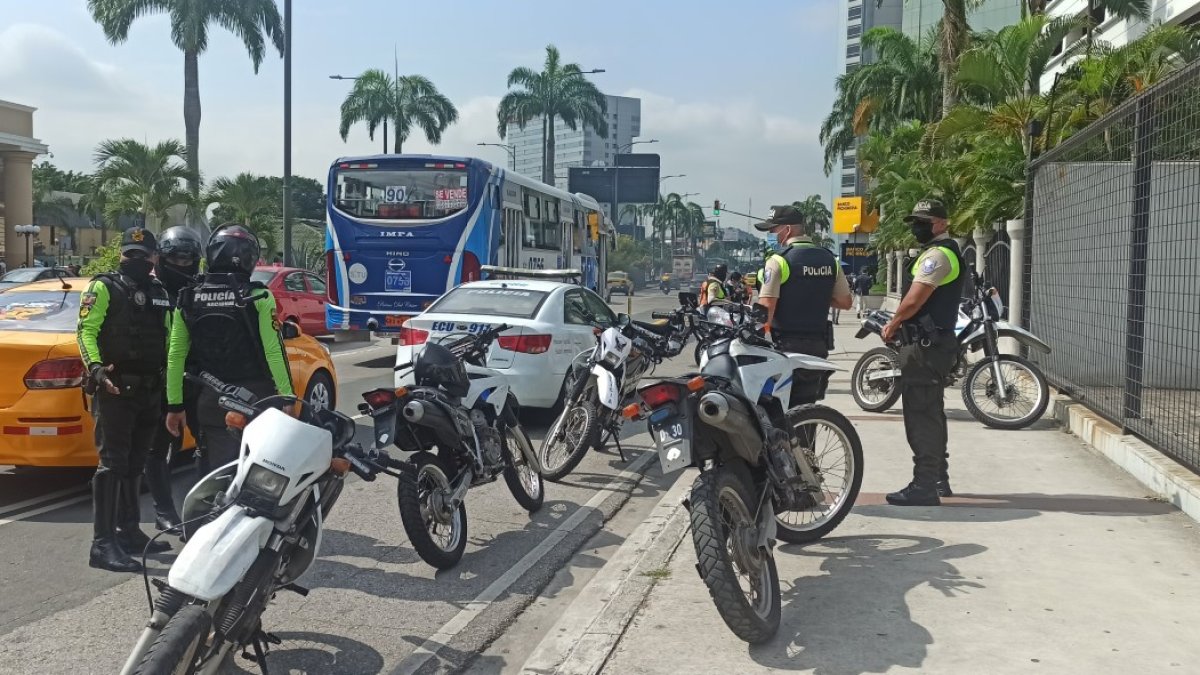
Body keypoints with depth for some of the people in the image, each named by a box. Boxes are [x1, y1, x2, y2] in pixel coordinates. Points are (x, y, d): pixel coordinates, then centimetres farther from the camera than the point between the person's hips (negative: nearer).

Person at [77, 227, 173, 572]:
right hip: (115, 388, -7)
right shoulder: (104, 287, -2)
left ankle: (129, 531, 23)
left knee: (135, 464, 13)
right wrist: (96, 367, -25)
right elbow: (85, 330, -11)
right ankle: (103, 543, -10)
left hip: (149, 390, 7)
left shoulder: (160, 293, 17)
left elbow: (168, 338, 22)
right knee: (112, 463, -10)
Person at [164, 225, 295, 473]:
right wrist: (287, 396, -9)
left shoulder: (188, 299, 5)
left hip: (209, 403, 3)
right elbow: (273, 351, -13)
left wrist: (174, 405, 11)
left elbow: (176, 356, 5)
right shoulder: (258, 297, -8)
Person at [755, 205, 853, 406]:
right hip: (817, 346, 6)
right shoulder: (830, 259, 7)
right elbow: (845, 302, 11)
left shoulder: (779, 260, -11)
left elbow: (766, 308, -18)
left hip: (784, 345, -6)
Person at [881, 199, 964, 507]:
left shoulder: (937, 254, -15)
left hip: (925, 345, -11)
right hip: (940, 341, 11)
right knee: (932, 412, 18)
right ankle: (939, 478, 29)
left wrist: (893, 324, -4)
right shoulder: (947, 252, 20)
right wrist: (899, 324, 12)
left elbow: (913, 300, -21)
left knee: (921, 415, -10)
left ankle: (924, 487, -9)